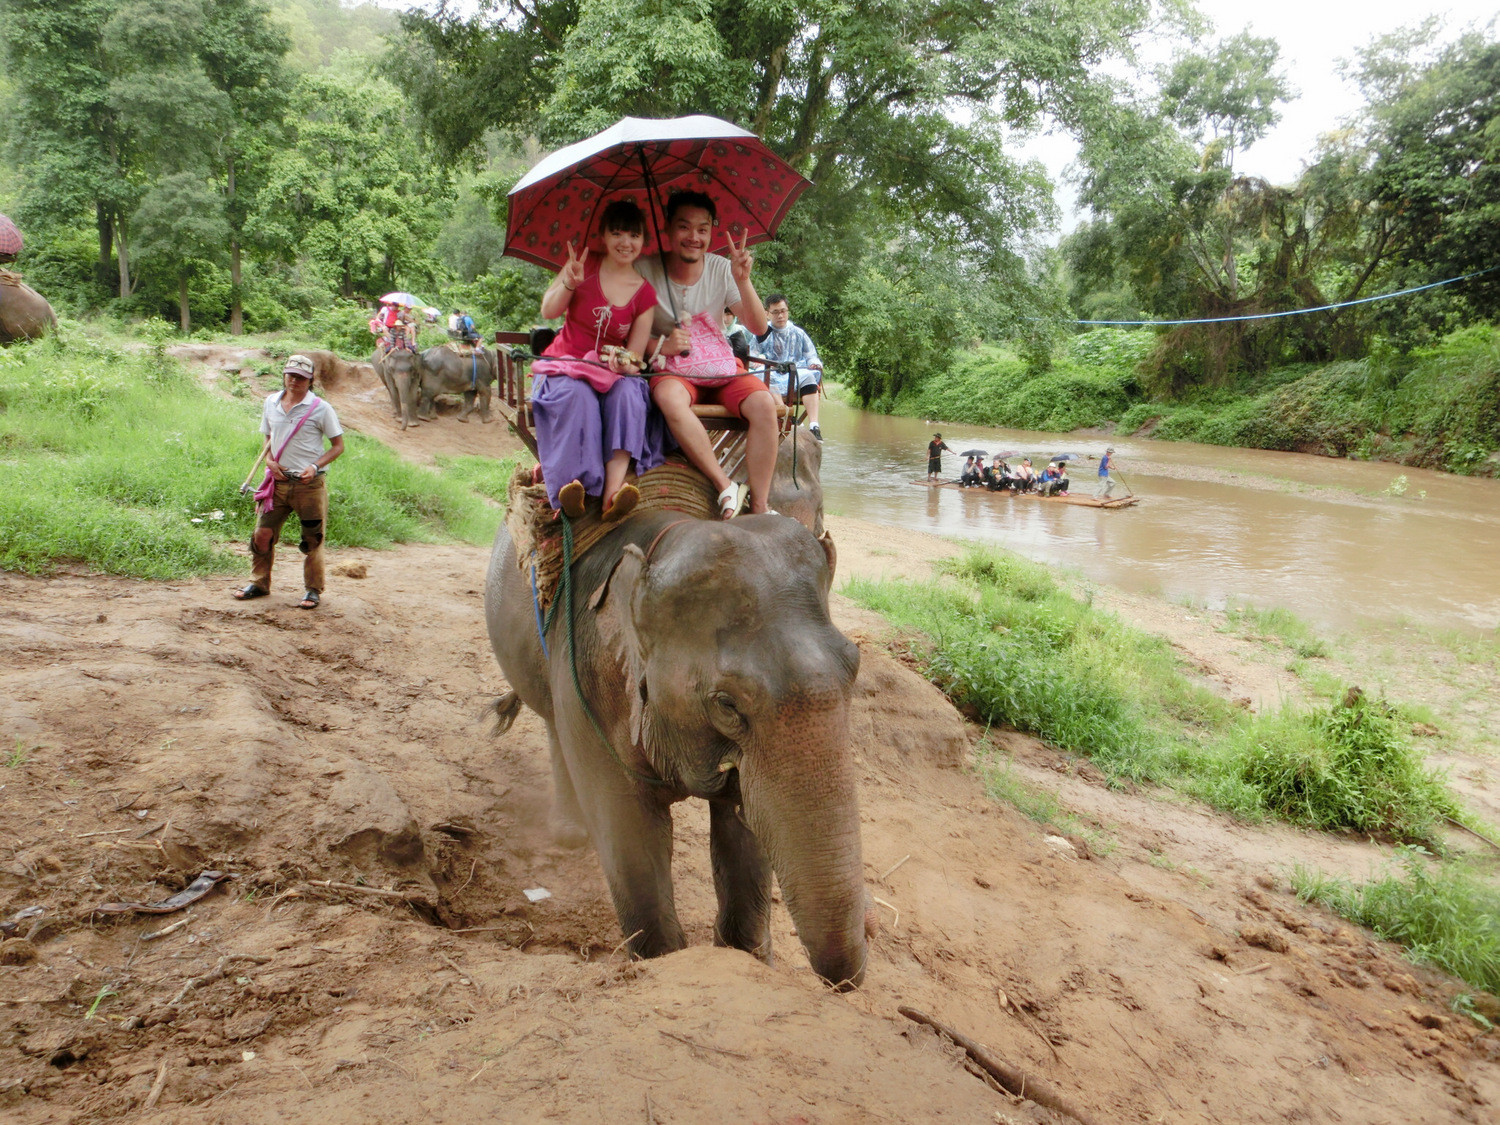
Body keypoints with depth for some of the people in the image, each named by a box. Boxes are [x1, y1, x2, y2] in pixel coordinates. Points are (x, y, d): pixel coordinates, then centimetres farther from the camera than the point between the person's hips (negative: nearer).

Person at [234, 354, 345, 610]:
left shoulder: (320, 408, -5)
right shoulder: (271, 402, 9)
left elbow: (338, 446, -1)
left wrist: (315, 466, -15)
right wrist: (269, 460, 0)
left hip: (309, 484, -4)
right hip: (279, 481, 4)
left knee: (312, 540, 3)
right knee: (262, 534, 5)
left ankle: (313, 591, 17)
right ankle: (259, 583, 24)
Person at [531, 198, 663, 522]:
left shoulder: (645, 294, 3)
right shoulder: (584, 265, 2)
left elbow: (635, 354, 2)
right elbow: (548, 311, -5)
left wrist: (626, 364, -22)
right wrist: (570, 283, -24)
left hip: (611, 372, 1)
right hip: (565, 364, -1)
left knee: (629, 394, -33)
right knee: (577, 396, -36)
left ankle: (613, 490, -47)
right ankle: (570, 483, -44)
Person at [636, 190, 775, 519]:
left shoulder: (721, 269, 1)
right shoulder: (645, 271, -5)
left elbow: (758, 328, -5)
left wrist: (742, 280, -20)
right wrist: (660, 345, -22)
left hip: (722, 367, 3)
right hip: (672, 370, -2)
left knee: (763, 403, -26)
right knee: (670, 398, -38)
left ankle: (760, 507, -23)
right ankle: (725, 487, -32)